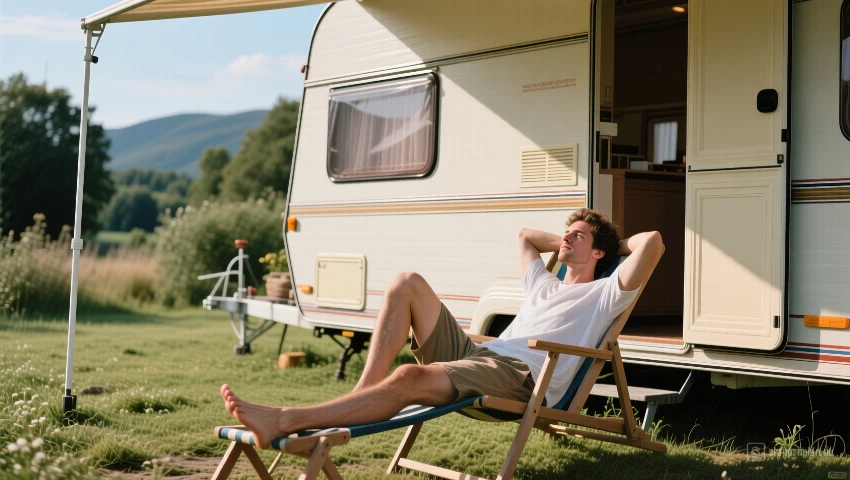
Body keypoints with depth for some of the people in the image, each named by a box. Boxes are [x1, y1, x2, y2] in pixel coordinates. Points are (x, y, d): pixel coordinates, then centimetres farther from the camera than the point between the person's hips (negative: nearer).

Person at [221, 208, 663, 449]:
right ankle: (363, 393, -18)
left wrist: (621, 244, 18)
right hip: (472, 353, 8)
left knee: (410, 378, -34)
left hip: (519, 375, -8)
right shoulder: (544, 284, 35)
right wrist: (563, 245, 45)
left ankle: (285, 422, -41)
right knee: (407, 284, -6)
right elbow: (523, 235, 53)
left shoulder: (604, 294, 12)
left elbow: (653, 242, -1)